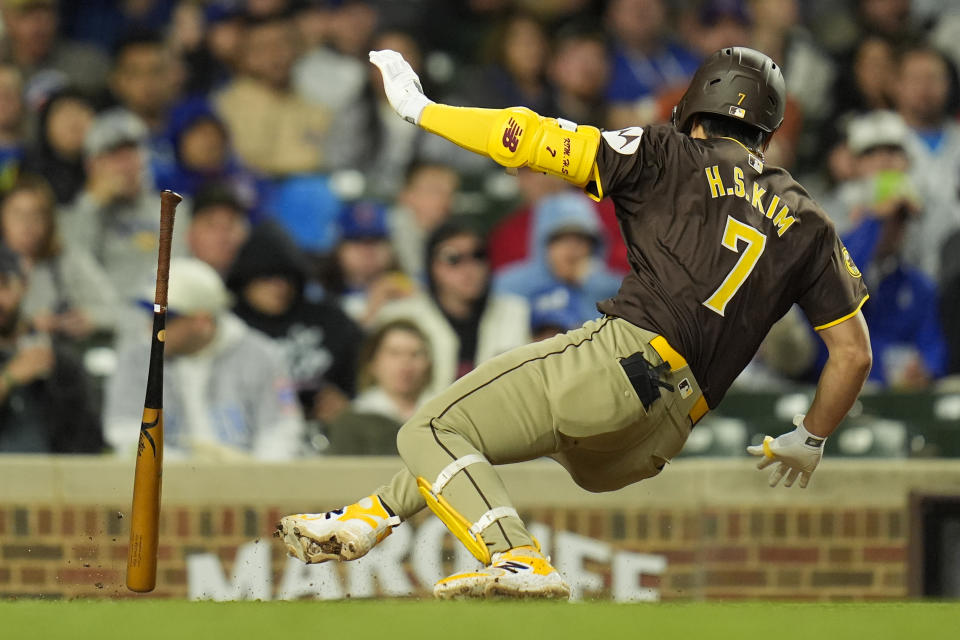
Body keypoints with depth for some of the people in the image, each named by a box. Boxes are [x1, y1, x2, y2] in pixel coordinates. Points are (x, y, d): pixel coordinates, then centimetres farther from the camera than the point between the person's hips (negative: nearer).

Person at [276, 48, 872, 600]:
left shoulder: (669, 158, 7)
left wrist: (420, 108, 12)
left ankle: (518, 560, -25)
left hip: (620, 355, -7)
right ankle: (371, 517, 31)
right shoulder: (806, 221, 18)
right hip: (668, 434, 7)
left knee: (430, 432, -4)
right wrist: (808, 442, 30)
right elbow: (854, 353, 14)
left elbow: (533, 140, 1)